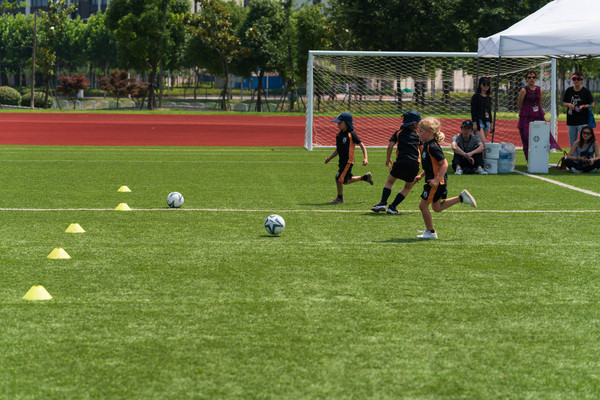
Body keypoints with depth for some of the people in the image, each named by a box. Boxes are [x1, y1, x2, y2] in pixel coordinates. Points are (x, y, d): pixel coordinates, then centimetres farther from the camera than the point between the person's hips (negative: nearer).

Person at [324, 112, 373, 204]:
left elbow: (362, 145, -7)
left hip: (348, 161, -8)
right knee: (345, 181, 10)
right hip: (342, 161, 8)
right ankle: (365, 177, 24)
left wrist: (365, 158, -16)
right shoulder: (339, 135, 12)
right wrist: (329, 158, 6)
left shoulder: (351, 134, -10)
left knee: (339, 179, -12)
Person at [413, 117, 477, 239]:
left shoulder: (432, 147, -20)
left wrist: (436, 180, -29)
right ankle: (461, 198, 17)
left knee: (423, 205, -2)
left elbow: (444, 164, -24)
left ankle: (430, 232, 9)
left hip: (437, 182, -10)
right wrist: (421, 176, 19)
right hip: (433, 180, 10)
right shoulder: (427, 145, 12)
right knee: (437, 207, 17)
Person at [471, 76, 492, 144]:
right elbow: (473, 110, -8)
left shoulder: (489, 97, 15)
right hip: (479, 121, -6)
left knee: (482, 142, 4)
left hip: (487, 122, 6)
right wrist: (474, 123, -15)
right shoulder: (476, 96, -4)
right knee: (483, 142, -19)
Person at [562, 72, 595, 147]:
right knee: (572, 143, 11)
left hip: (583, 121, -4)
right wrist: (569, 104, -6)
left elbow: (592, 105, 1)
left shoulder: (586, 91, -3)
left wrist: (583, 106, -16)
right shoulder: (569, 91, 8)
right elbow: (564, 103, 16)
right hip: (571, 121, 4)